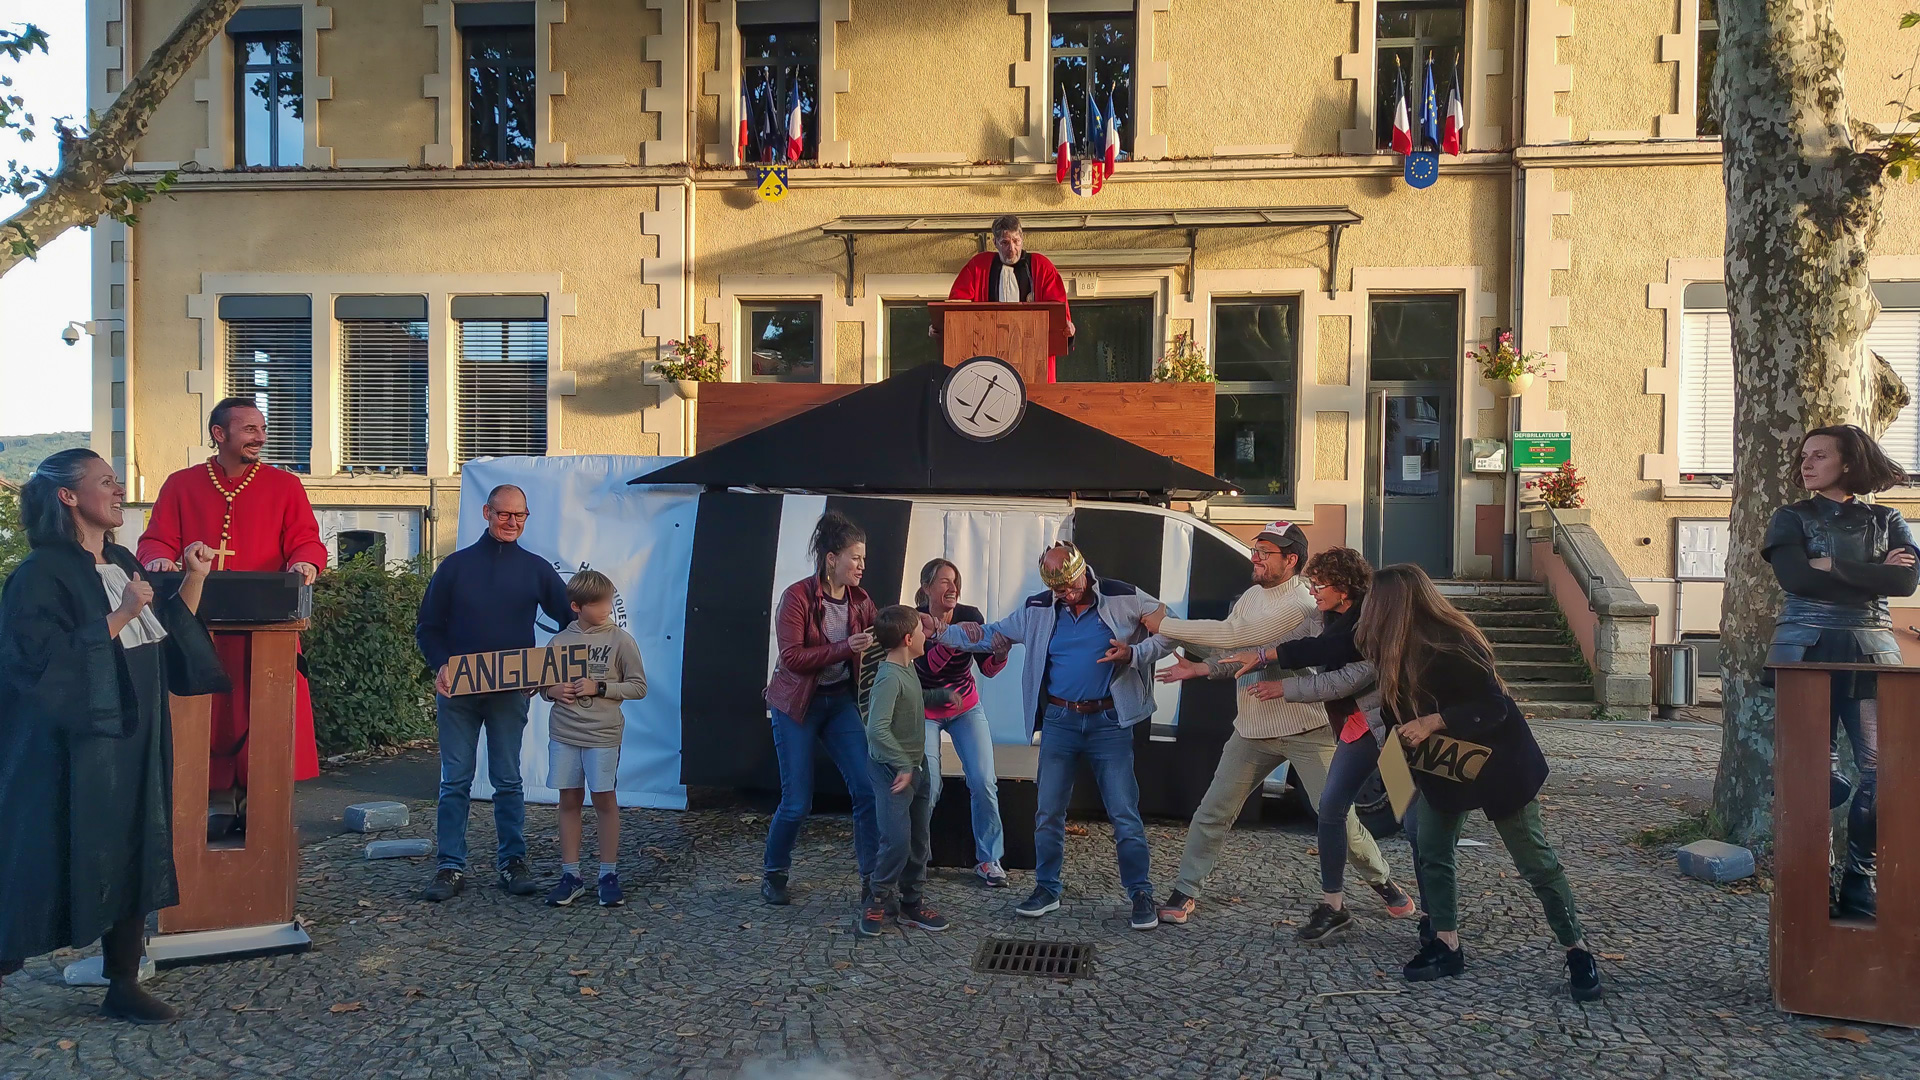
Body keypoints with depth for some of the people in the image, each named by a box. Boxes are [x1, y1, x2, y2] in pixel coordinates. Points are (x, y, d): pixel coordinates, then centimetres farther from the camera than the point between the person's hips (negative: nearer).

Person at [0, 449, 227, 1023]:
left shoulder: (122, 563, 11)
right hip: (71, 748, -7)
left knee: (132, 858, 10)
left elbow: (169, 633, 17)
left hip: (133, 741, 8)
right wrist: (120, 617, -22)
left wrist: (194, 578, 6)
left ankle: (124, 985, 20)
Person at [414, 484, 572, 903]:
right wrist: (440, 666, -12)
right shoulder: (456, 565, 5)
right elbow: (428, 626, 6)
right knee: (455, 781, 3)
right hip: (457, 690, 0)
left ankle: (512, 861, 15)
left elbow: (570, 621, 9)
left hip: (511, 691, 0)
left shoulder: (537, 569, 6)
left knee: (508, 780, 6)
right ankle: (451, 867, 10)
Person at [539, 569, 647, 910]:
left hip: (603, 733, -3)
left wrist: (599, 688, -14)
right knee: (569, 801, 8)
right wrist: (552, 691, -8)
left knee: (604, 800, 2)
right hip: (563, 732, 3)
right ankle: (571, 875, 18)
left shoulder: (621, 640, -4)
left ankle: (608, 874, 14)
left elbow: (638, 687, -4)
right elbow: (544, 683, 14)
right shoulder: (560, 640, 4)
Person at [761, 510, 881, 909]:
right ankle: (773, 875, 25)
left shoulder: (860, 601, 1)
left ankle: (872, 880, 6)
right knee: (797, 802, 0)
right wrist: (846, 647, -28)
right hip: (797, 705, -4)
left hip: (841, 701, 5)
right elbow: (793, 657, -21)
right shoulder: (797, 596, -15)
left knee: (868, 789, -6)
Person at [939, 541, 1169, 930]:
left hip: (1109, 723, -3)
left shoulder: (1122, 598, -8)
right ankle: (1047, 889, 23)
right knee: (1048, 811, 7)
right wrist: (941, 632, 1)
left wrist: (1134, 654, -18)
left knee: (1125, 814, -1)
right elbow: (991, 635, 9)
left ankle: (1141, 895, 14)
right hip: (1060, 722, 3)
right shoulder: (1038, 610, 1)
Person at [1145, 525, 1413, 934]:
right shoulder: (1251, 596, 8)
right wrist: (1200, 668, -8)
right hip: (1253, 730, 6)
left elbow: (1234, 635, -26)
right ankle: (1184, 891, 16)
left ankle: (1383, 882, 28)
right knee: (1212, 812, 4)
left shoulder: (1301, 602, -20)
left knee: (1336, 816, 2)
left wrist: (1165, 625, -22)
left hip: (1307, 731, -6)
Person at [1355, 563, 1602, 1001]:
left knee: (1535, 861, 1)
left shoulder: (1450, 647, -29)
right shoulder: (1401, 650, -4)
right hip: (1442, 766, 8)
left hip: (1497, 764, -8)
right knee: (1432, 853, 4)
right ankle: (1447, 947, 14)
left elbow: (1494, 707, -28)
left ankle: (1577, 951, 14)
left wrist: (1433, 723, -35)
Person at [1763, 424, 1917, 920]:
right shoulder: (1792, 518, 7)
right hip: (1807, 650, -2)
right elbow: (1795, 578, -11)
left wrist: (1833, 567, -10)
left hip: (1870, 654, 2)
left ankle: (1860, 885, 7)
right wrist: (1874, 574, -6)